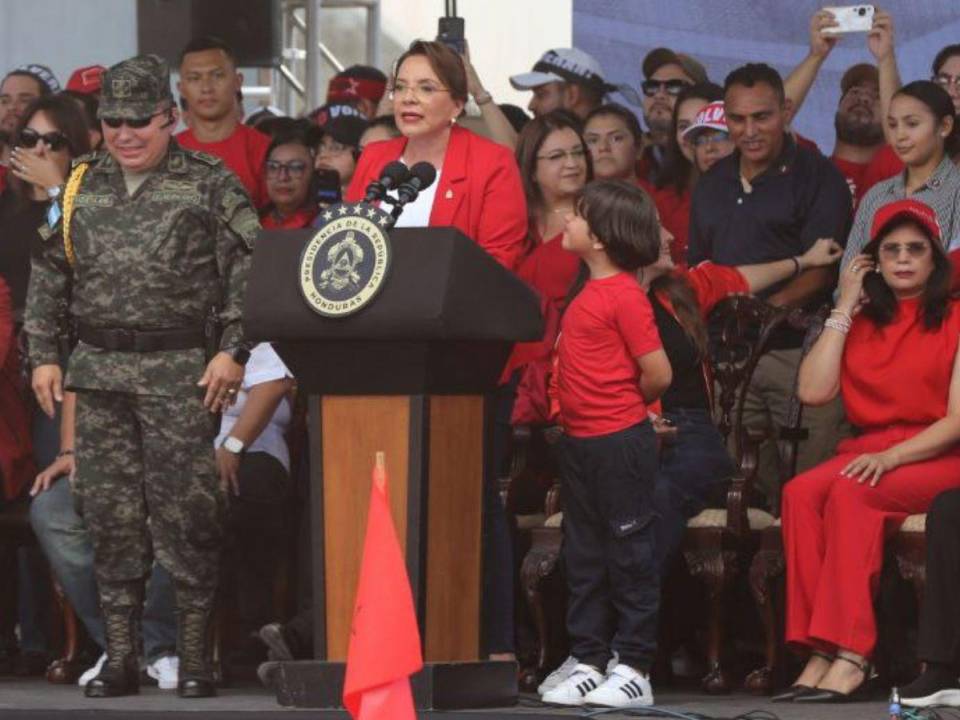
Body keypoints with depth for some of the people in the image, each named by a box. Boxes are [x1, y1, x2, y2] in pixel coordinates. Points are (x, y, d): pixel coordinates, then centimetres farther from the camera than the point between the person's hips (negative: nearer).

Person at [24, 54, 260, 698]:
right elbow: (49, 272, 18)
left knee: (186, 512, -7)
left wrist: (233, 352, -10)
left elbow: (250, 270, -3)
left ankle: (195, 656, 1)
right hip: (98, 372, 4)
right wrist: (44, 355, 10)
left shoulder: (209, 184, 0)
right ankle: (120, 657, 10)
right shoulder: (82, 186, 13)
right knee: (109, 512, 4)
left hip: (180, 374, -4)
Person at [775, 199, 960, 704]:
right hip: (867, 451, 4)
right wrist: (843, 309, 5)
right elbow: (813, 391, 3)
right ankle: (820, 652, -38)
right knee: (800, 493, -28)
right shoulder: (861, 323, 18)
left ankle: (850, 655, -40)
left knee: (850, 494, -34)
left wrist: (892, 457, -20)